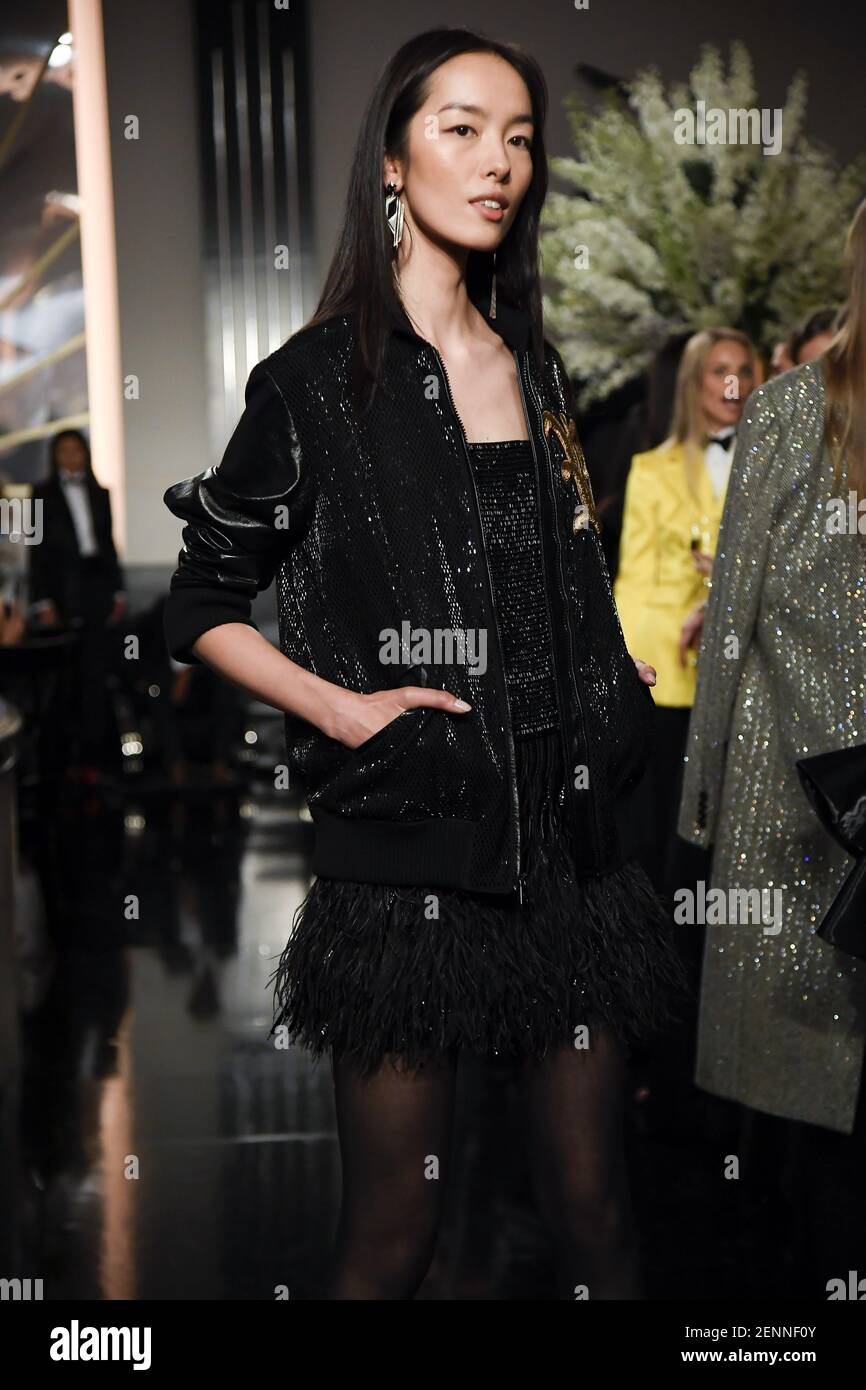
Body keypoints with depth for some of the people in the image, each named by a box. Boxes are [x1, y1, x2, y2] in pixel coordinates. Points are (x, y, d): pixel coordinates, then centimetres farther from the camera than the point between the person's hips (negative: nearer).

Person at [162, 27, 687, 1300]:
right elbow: (204, 608, 2)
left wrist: (619, 675, 10)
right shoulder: (316, 383, -1)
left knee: (594, 1207, 9)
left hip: (570, 840, 5)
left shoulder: (537, 370, 15)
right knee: (395, 1223, 2)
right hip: (409, 849, -5)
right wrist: (345, 711, -10)